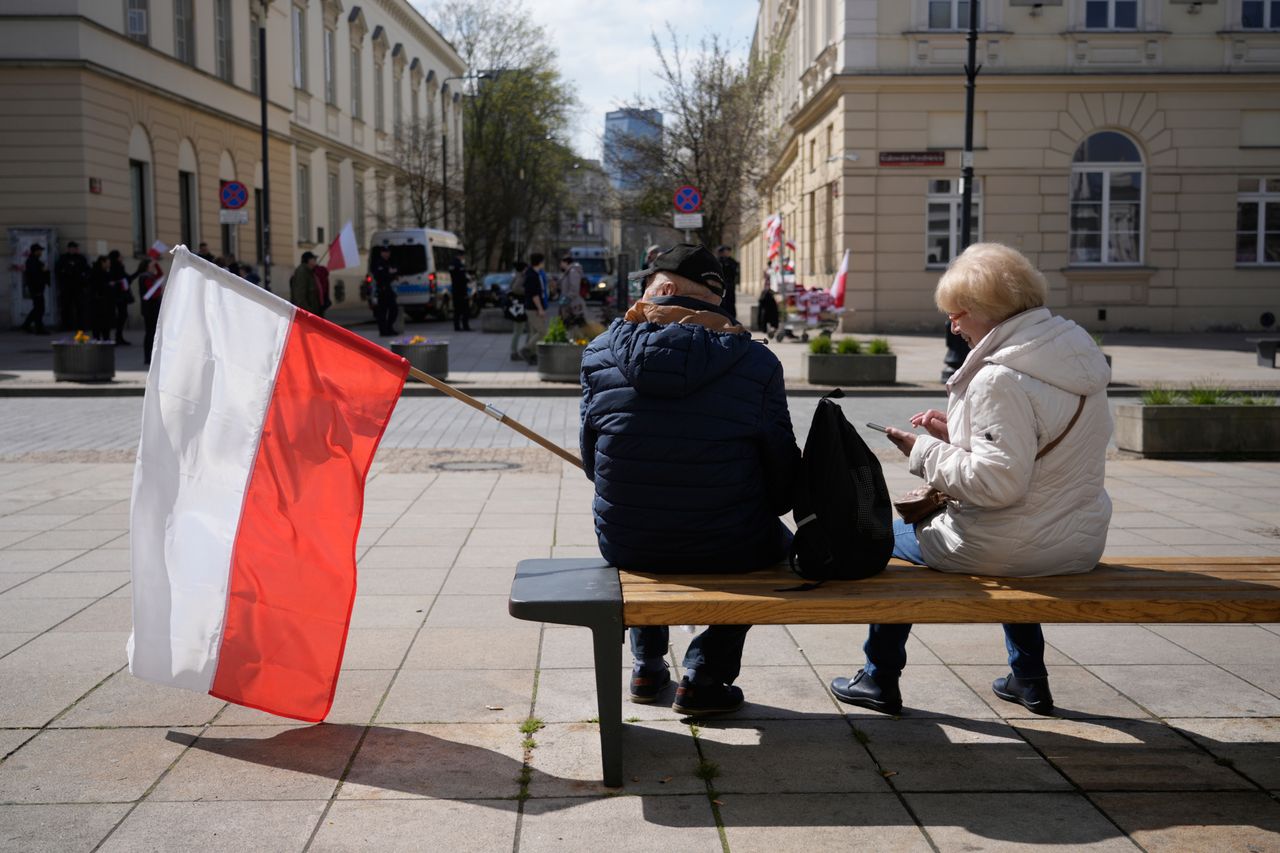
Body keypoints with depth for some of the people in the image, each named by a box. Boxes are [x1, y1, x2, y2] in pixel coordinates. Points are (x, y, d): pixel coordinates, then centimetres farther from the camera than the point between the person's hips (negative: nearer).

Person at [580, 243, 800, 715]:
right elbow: (783, 483, -6)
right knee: (778, 540, 32)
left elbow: (592, 464, 3)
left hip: (625, 548, 3)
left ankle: (647, 666, 42)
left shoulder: (600, 353, -6)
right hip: (725, 553, -3)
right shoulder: (756, 363, -12)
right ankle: (705, 675, 21)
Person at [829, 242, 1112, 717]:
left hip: (1007, 550, -8)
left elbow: (997, 481, -29)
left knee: (888, 535, 15)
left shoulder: (1000, 379, -25)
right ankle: (1029, 678, 42)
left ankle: (880, 680, 27)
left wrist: (927, 454, -15)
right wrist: (958, 433, 9)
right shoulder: (1076, 350, 5)